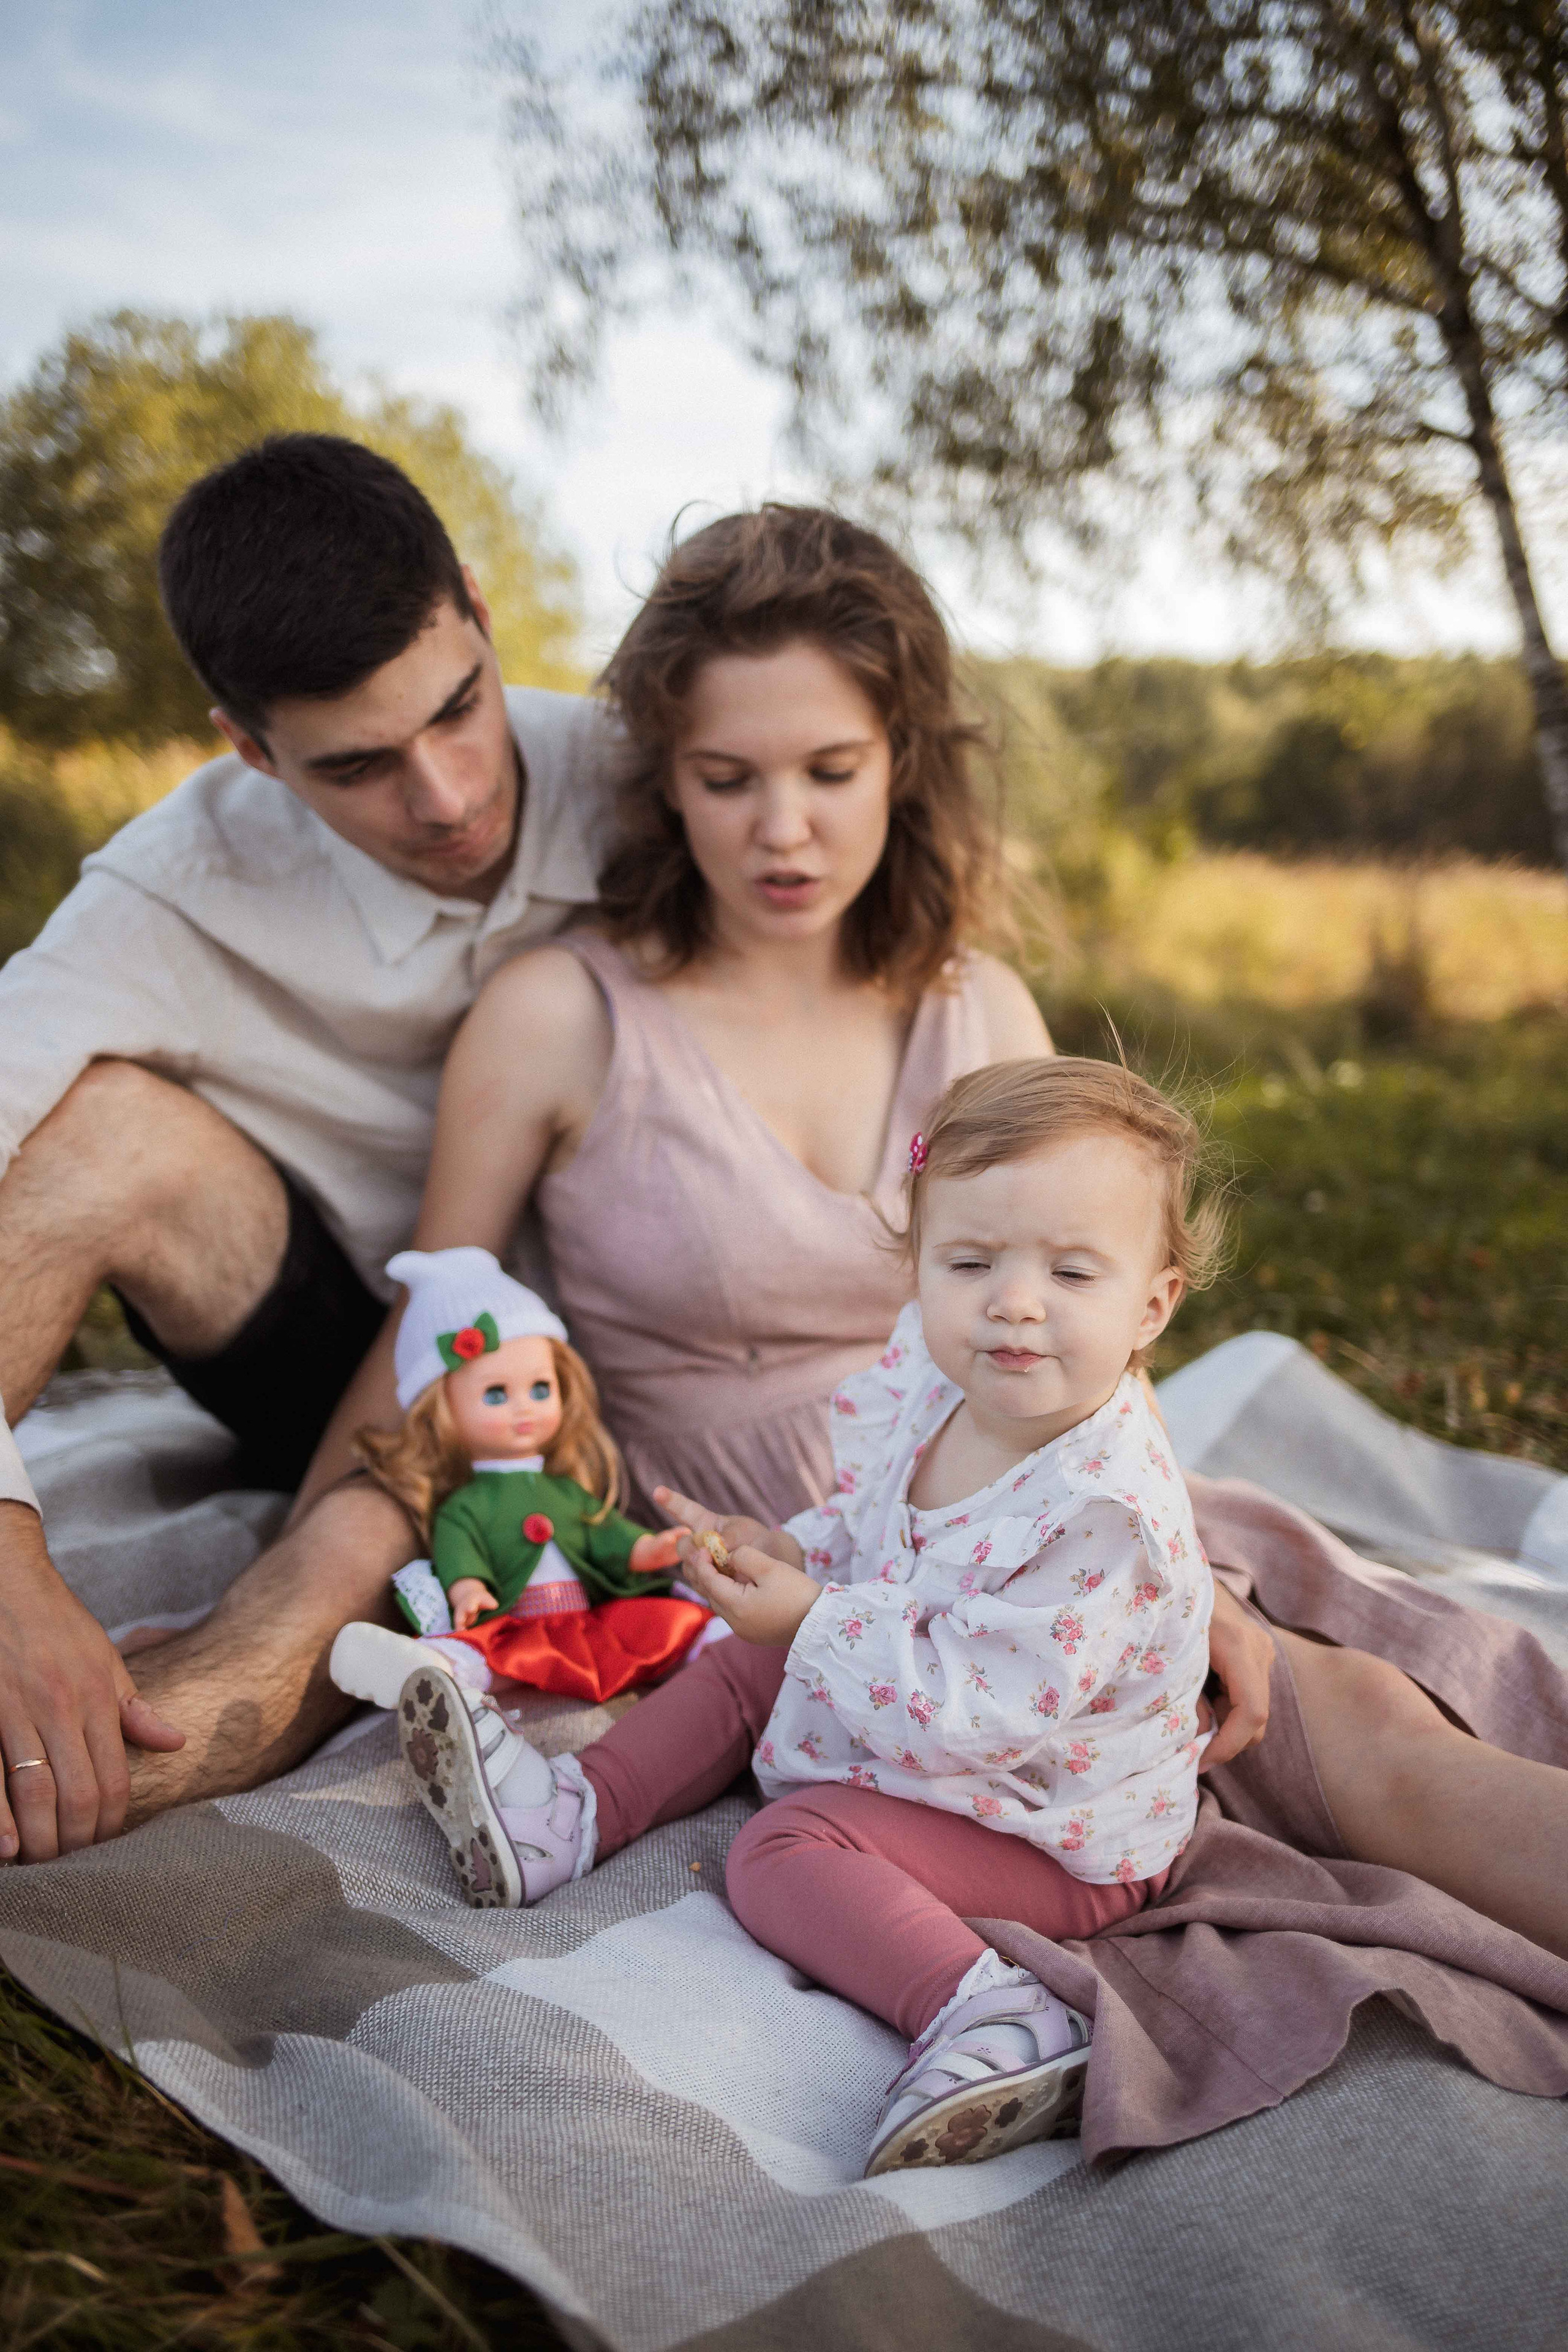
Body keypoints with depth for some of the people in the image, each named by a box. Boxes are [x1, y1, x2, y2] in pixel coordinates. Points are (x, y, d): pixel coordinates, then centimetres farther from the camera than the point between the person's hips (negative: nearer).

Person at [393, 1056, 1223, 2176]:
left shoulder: (1104, 1507, -36)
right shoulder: (934, 1384, -10)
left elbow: (974, 1711, -35)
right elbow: (875, 1522, 11)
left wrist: (813, 1623, -29)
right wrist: (796, 1552, -9)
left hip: (1054, 1831, -9)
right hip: (919, 1714, 9)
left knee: (788, 1848, -21)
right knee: (745, 1673, 13)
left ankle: (994, 2019, -33)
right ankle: (567, 1819, 16)